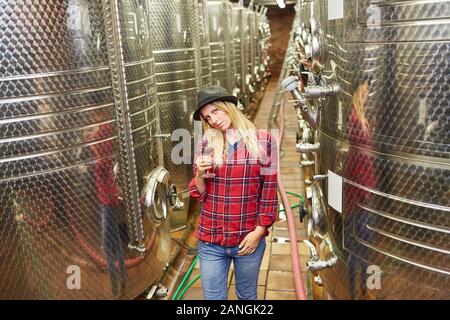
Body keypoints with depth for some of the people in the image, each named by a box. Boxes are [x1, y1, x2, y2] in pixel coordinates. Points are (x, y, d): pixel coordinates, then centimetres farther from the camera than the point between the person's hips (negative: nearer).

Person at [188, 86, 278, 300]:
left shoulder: (263, 141, -6)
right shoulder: (205, 144, 0)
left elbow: (269, 190, -4)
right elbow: (199, 194, 4)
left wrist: (259, 231, -8)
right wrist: (200, 174, -16)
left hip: (248, 239, -1)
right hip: (211, 241, 1)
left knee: (247, 295, 19)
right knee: (213, 296, 13)